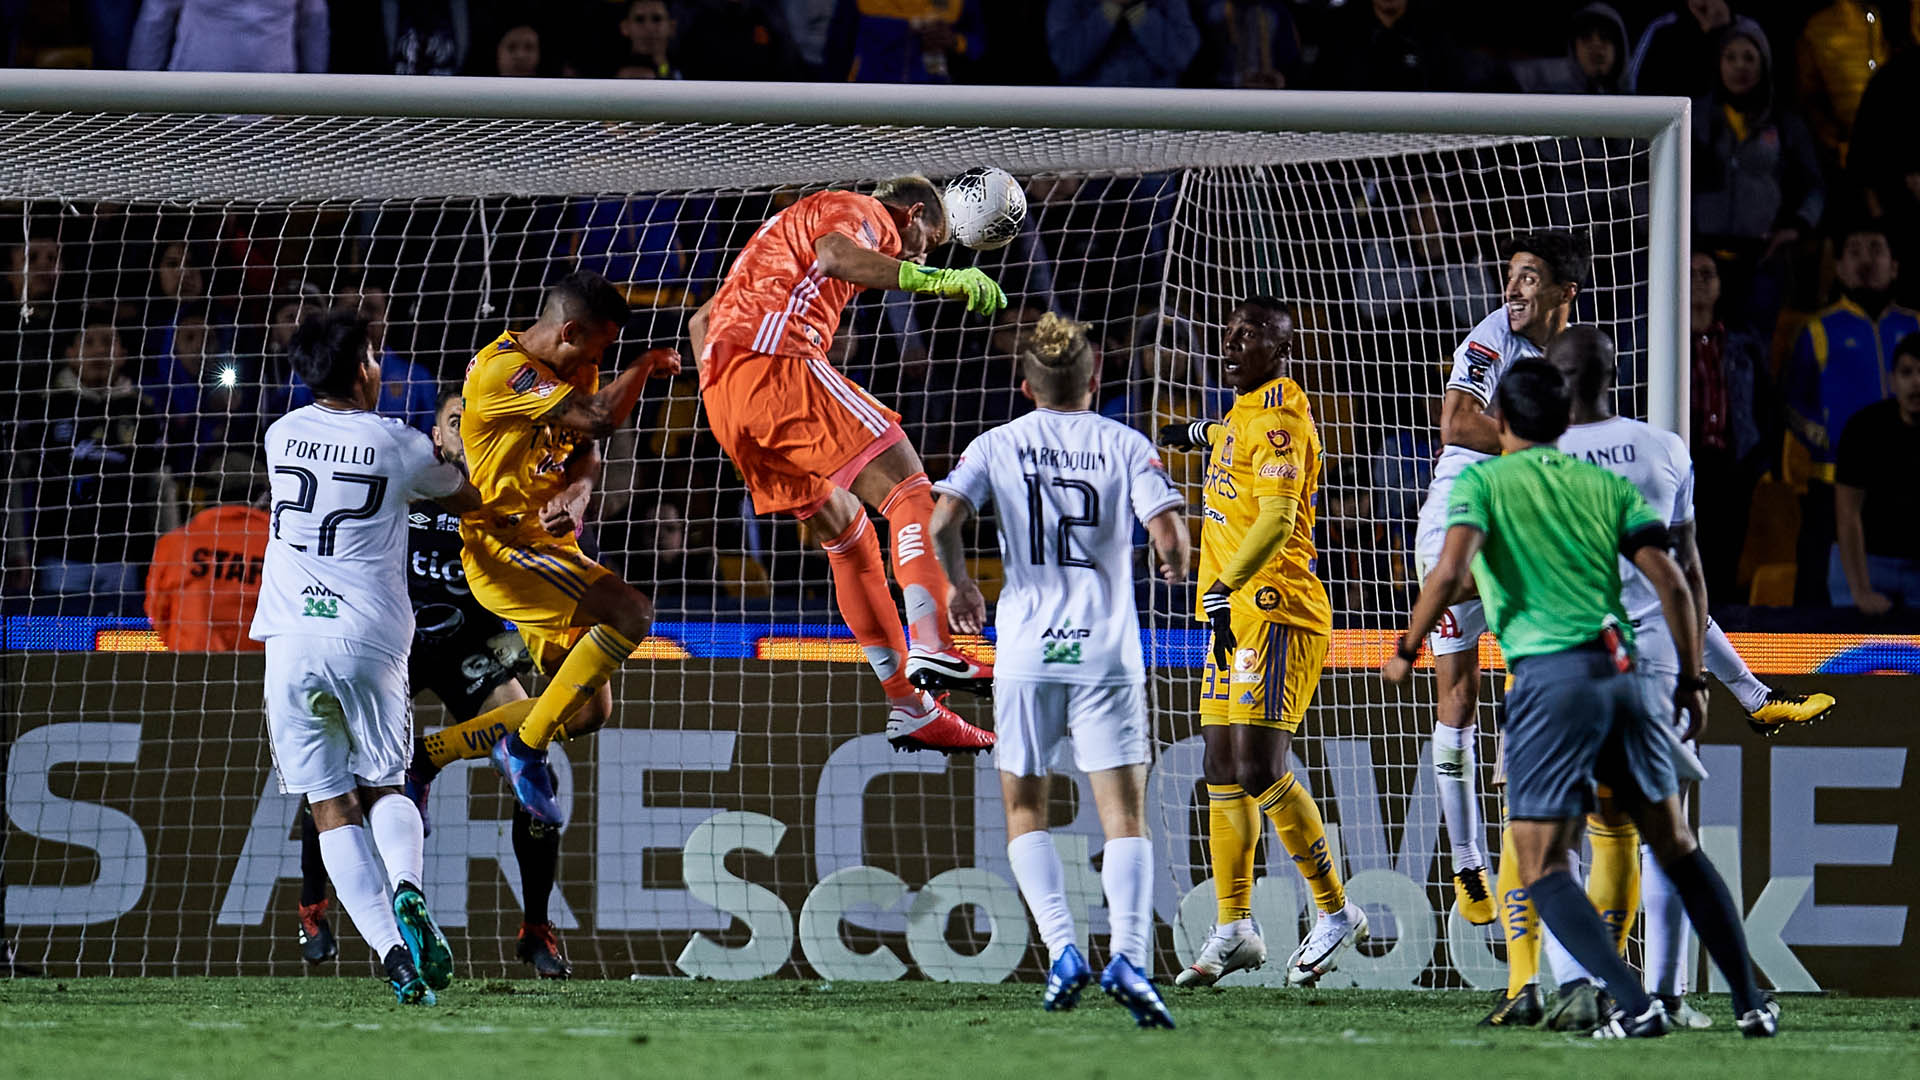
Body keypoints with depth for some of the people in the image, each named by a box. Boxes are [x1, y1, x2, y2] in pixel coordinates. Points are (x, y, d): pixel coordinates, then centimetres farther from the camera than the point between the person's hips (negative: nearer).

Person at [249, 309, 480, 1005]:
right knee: (385, 787, 16)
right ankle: (407, 890, -16)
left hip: (292, 640, 1)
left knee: (332, 809, 3)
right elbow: (465, 500, 20)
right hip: (372, 640, -1)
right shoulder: (398, 445, 1)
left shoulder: (283, 435, 9)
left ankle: (391, 949, -14)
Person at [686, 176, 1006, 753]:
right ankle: (932, 647, -33)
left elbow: (702, 320, 37)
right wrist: (936, 280, -25)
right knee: (909, 490, -13)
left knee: (850, 539, 15)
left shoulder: (790, 225, 36)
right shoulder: (863, 211, 8)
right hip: (776, 361, -9)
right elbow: (835, 254, -18)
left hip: (722, 390, 9)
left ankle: (909, 707, 13)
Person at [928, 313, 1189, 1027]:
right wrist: (1178, 565, 17)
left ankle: (1061, 949, -3)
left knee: (1025, 811, 15)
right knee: (1124, 816, -1)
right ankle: (1128, 955, -22)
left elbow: (941, 520, -8)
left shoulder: (998, 446, 5)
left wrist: (959, 584, 11)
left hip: (1027, 652, 0)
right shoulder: (1126, 445, 4)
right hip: (1107, 652, 0)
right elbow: (1169, 536, -7)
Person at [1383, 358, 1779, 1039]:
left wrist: (1406, 652, 1)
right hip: (1626, 671, 4)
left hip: (1551, 677, -4)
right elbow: (1671, 582, 7)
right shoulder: (1606, 485, 16)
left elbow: (1451, 571, -11)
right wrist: (1692, 681, 14)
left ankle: (1636, 1006, -17)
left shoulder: (1482, 481, 6)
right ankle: (1751, 1002, 14)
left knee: (1542, 867, -1)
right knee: (1677, 847, 16)